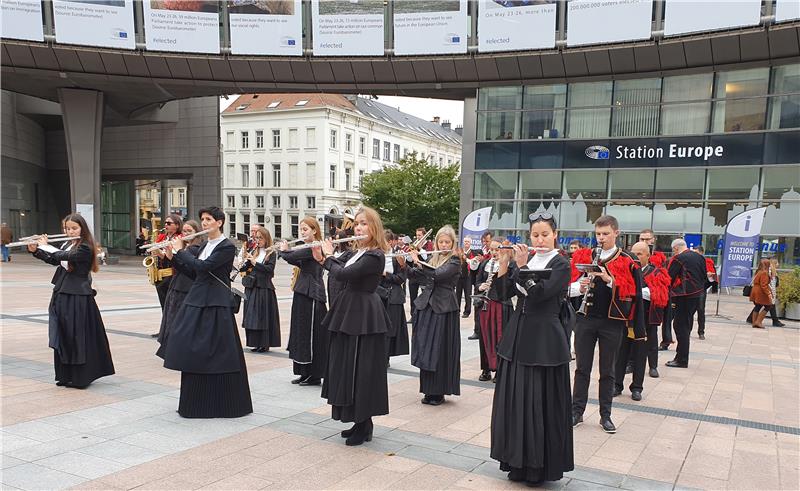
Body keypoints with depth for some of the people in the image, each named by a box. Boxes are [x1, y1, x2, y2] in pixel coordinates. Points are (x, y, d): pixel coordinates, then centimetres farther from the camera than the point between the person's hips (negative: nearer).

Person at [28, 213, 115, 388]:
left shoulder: (85, 248, -13)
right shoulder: (67, 245, 12)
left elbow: (63, 256, -23)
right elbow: (54, 260, 13)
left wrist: (45, 246, -9)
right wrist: (34, 250, 1)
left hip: (78, 298, -8)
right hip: (62, 295, 8)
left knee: (78, 337, -4)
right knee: (62, 337, 12)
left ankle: (80, 377, 5)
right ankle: (66, 376, 21)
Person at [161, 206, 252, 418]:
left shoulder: (227, 246, -11)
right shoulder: (205, 245, 15)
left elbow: (203, 267, -21)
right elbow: (194, 272, 16)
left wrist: (181, 250, -9)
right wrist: (173, 256, 8)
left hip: (216, 305, -8)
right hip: (196, 301, 8)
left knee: (218, 353, -4)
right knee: (193, 351, 10)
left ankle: (223, 403, 8)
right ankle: (196, 401, 22)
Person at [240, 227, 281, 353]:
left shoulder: (271, 253, 0)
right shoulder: (254, 252, 14)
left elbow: (269, 268, -14)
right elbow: (244, 268, 8)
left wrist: (254, 262, -18)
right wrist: (247, 260, -10)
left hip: (264, 288, -5)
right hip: (251, 288, 5)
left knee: (264, 316, -4)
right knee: (252, 316, 6)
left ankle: (264, 344, 4)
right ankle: (256, 343, 14)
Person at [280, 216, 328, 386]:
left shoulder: (314, 248, -16)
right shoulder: (309, 249, 15)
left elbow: (290, 257, -21)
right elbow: (298, 262, 19)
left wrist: (283, 250, -1)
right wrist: (287, 251, 7)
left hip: (311, 295, -10)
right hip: (302, 294, 10)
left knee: (312, 334, -3)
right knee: (302, 333, 13)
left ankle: (314, 375, 6)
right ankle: (305, 373, 22)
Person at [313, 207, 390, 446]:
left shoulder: (375, 256, -17)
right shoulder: (355, 252, 11)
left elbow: (343, 274, -23)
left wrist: (328, 256, -7)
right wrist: (321, 258, -1)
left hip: (364, 316, -9)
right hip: (349, 312, 9)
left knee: (361, 368, -2)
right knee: (347, 366, 14)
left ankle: (364, 424, 11)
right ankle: (358, 421, 26)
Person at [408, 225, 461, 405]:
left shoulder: (455, 261, -5)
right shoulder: (433, 259, 13)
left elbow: (438, 275, -21)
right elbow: (415, 274, 10)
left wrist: (418, 262, -18)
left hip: (444, 309, -6)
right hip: (427, 306, 6)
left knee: (440, 350, -2)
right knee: (426, 349, 7)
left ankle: (439, 392, 8)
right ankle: (429, 390, 17)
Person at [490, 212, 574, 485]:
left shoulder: (561, 264, -6)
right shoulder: (524, 260, 10)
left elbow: (539, 293, -20)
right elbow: (504, 293, 3)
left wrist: (521, 265, -22)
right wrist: (504, 263, -7)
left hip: (544, 340, -6)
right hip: (517, 336, 6)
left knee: (541, 401, 0)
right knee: (514, 398, 9)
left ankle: (541, 464, 14)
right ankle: (518, 460, 23)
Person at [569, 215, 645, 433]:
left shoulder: (626, 262, -2)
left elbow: (630, 292, -9)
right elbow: (570, 285, 5)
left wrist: (609, 279, -23)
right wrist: (580, 287, -16)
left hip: (612, 322, -2)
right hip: (586, 319, 2)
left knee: (607, 371, 9)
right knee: (582, 367, 9)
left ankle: (606, 415, 21)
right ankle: (577, 411, 20)